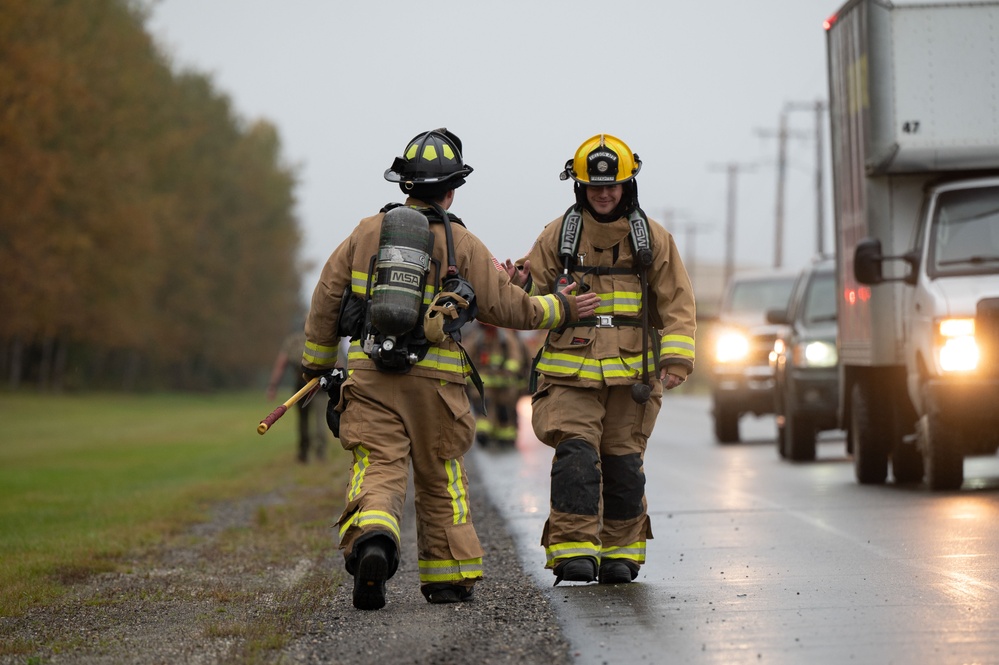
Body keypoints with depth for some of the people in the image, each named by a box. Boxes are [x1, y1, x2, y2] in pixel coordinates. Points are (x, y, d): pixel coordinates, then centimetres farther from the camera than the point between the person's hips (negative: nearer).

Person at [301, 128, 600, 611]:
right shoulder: (460, 243, 3)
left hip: (369, 371, 1)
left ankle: (369, 543, -34)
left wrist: (316, 362, 23)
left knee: (377, 469, -5)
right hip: (433, 376, -1)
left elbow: (326, 298, 11)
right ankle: (449, 577, 21)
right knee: (440, 477, 14)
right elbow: (505, 305, 4)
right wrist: (559, 309, 20)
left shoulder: (367, 232, 9)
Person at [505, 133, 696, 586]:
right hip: (571, 374, -1)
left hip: (632, 375, 1)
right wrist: (521, 288, -16)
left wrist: (677, 359, -7)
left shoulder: (653, 239, 7)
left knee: (623, 463, 3)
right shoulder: (557, 237, 6)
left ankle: (621, 552, 15)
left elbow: (676, 306, 6)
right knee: (576, 456, -14)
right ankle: (573, 550, -13)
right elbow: (533, 304, 7)